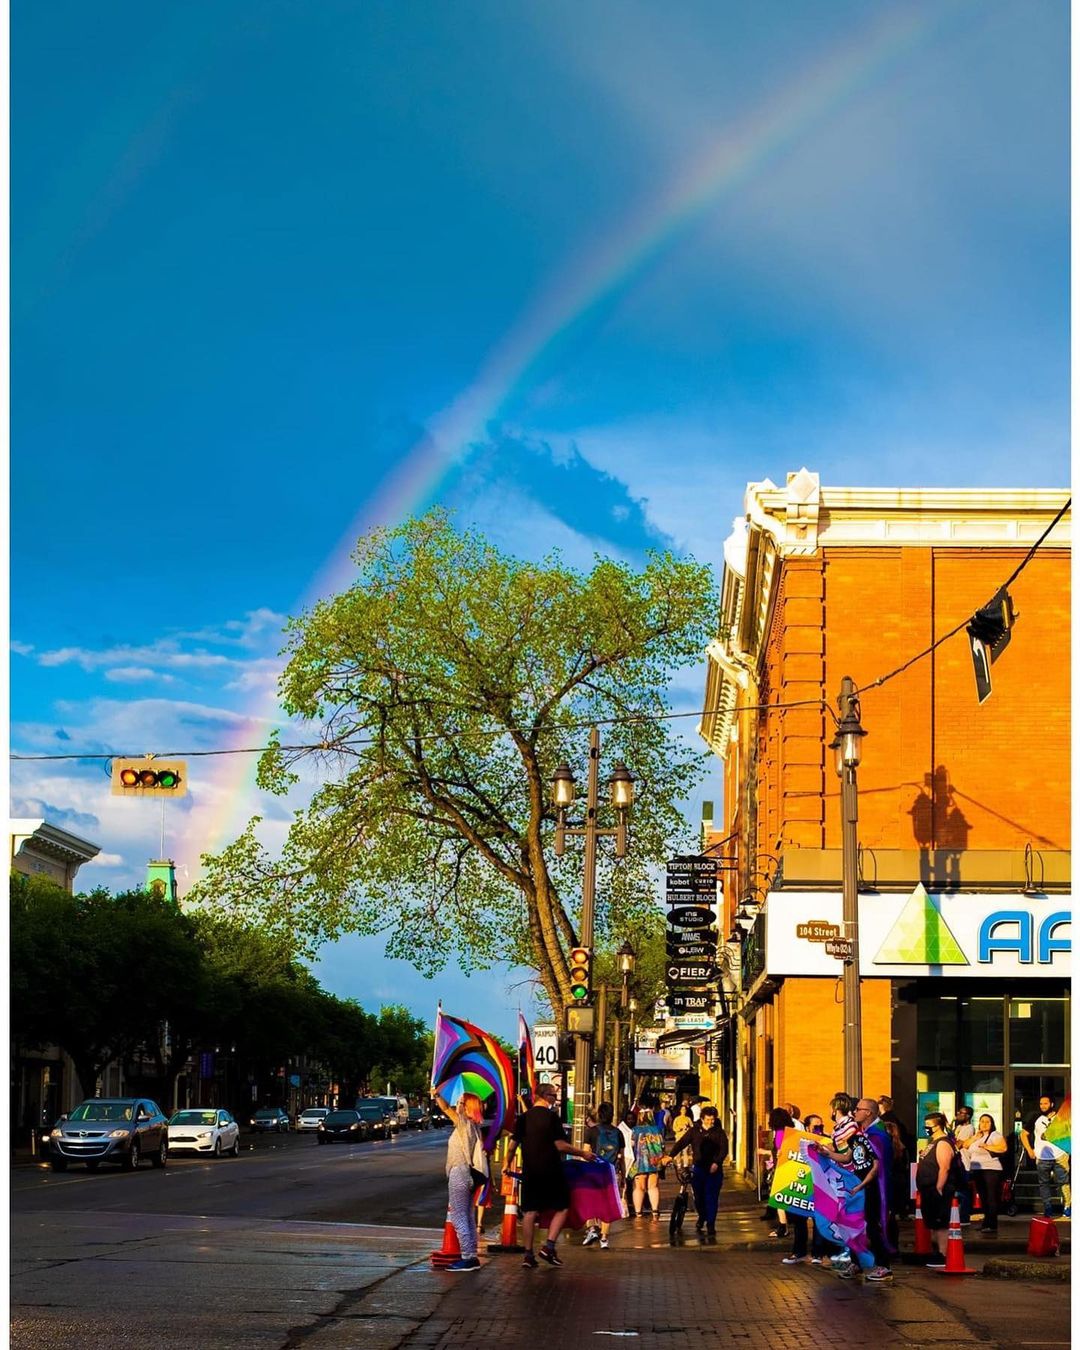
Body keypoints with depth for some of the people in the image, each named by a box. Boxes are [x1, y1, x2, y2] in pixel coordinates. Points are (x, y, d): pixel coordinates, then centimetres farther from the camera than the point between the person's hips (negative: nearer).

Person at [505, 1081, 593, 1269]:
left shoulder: (523, 1118, 5)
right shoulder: (551, 1117, -10)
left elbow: (513, 1145, 9)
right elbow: (560, 1145, -15)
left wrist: (507, 1163, 24)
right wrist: (582, 1153, -3)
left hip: (530, 1173, 5)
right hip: (551, 1172, -5)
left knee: (530, 1212, 7)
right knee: (562, 1207, 8)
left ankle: (528, 1254, 4)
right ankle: (549, 1246, -4)